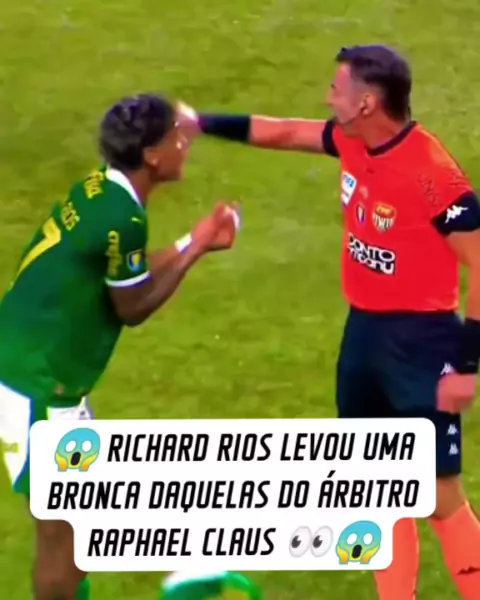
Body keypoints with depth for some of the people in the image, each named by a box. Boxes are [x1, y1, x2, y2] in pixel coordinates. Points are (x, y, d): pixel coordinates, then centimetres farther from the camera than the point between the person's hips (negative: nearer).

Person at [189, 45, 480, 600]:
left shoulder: (432, 176, -25)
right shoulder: (353, 142, -1)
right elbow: (281, 133, 17)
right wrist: (202, 123, 13)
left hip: (419, 338, -8)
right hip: (364, 328, 8)